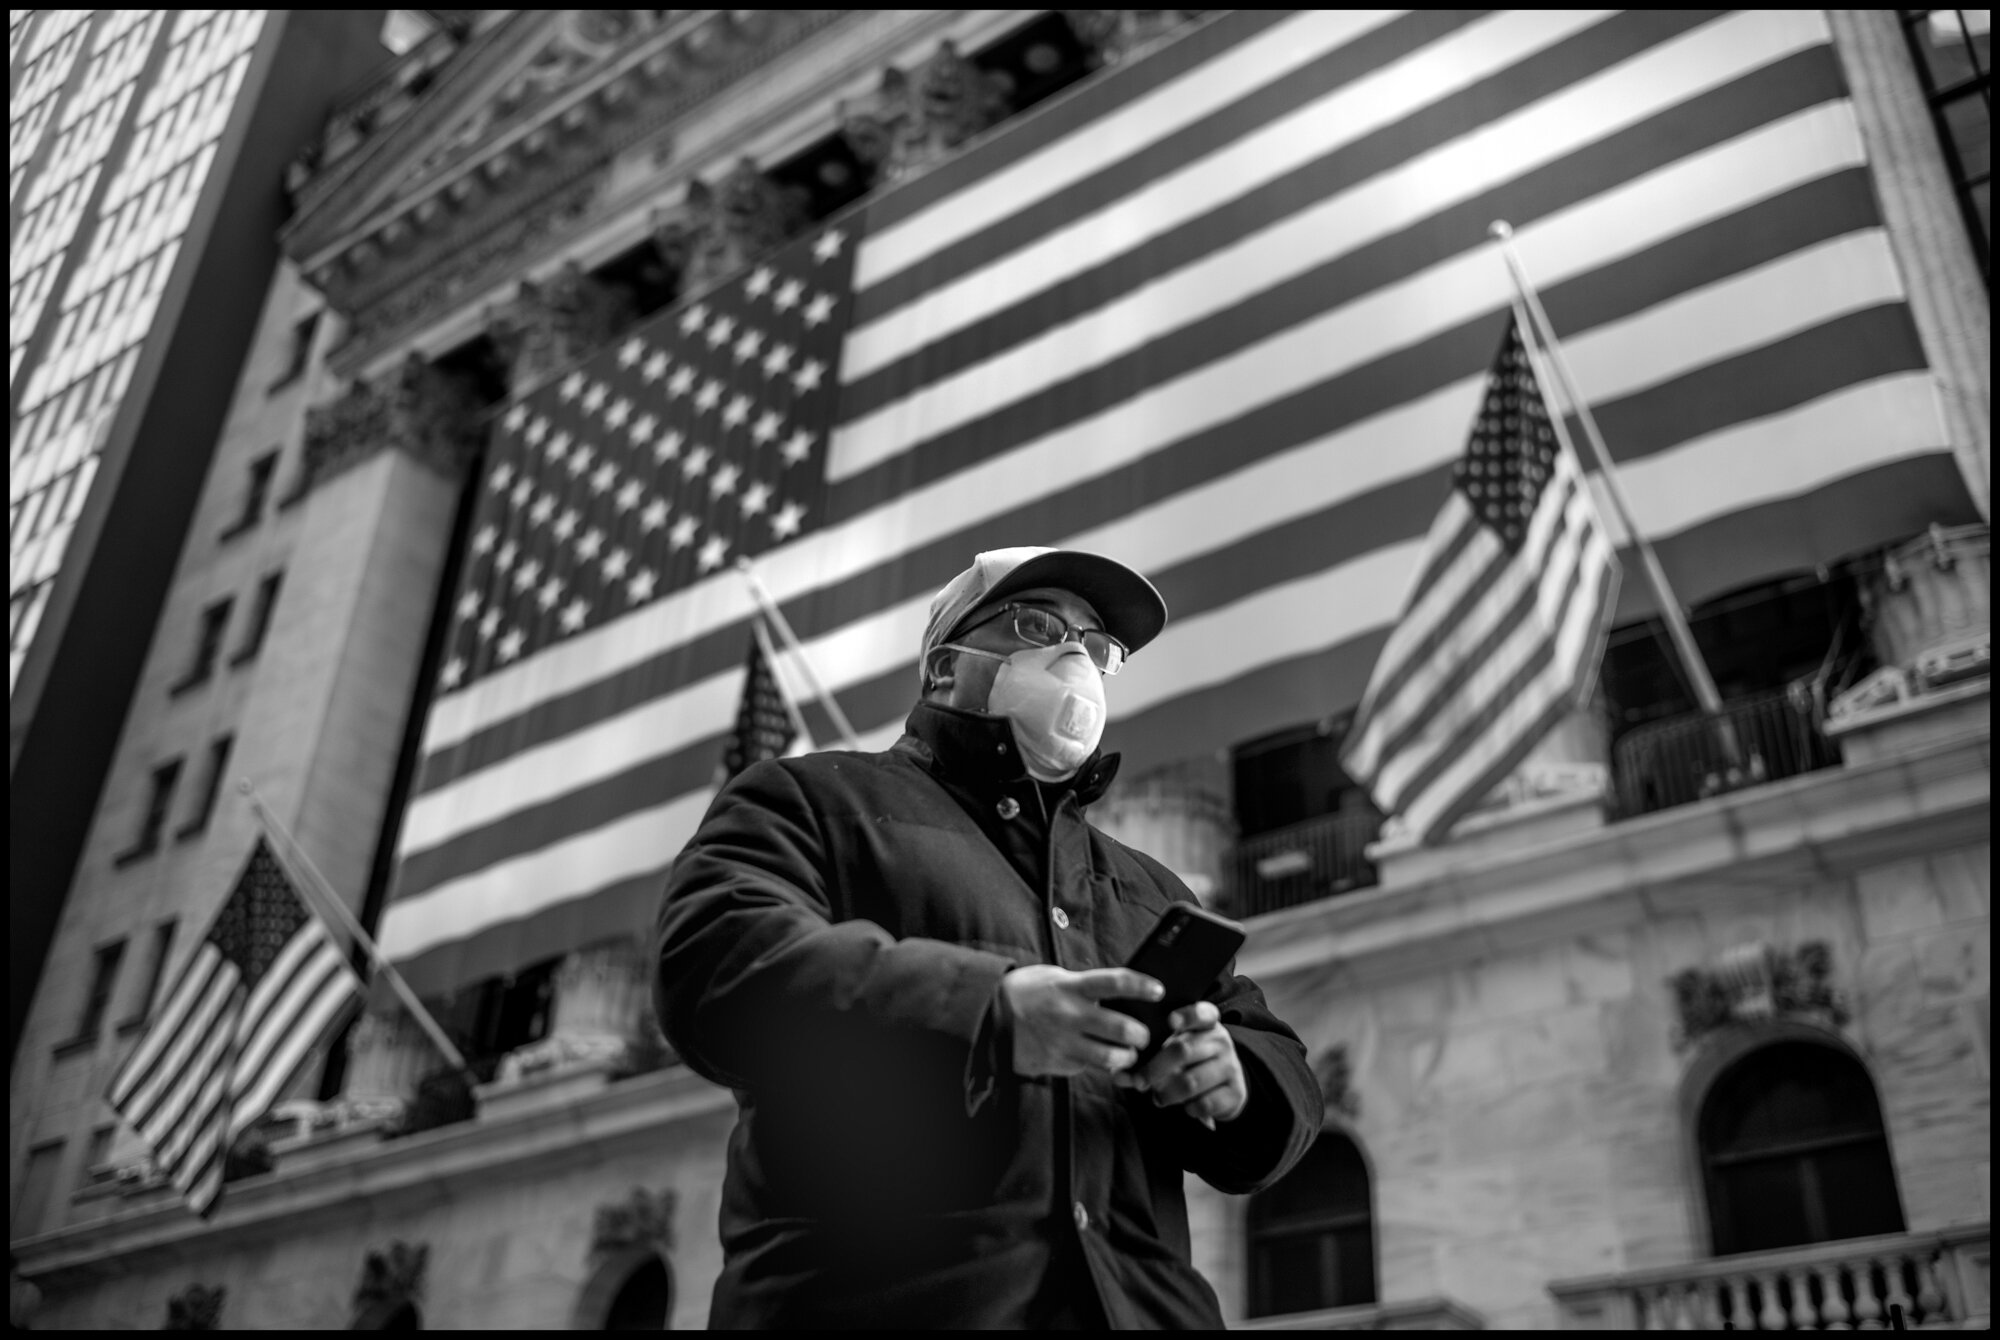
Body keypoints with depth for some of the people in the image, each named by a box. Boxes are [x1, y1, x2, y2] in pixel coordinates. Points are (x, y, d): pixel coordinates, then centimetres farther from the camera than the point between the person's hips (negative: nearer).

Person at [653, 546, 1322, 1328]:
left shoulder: (1151, 891, 25)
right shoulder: (817, 798, 8)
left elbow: (1285, 1078, 22)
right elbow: (712, 966, -9)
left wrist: (1233, 1081, -2)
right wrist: (986, 1008, -21)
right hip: (886, 1296, -5)